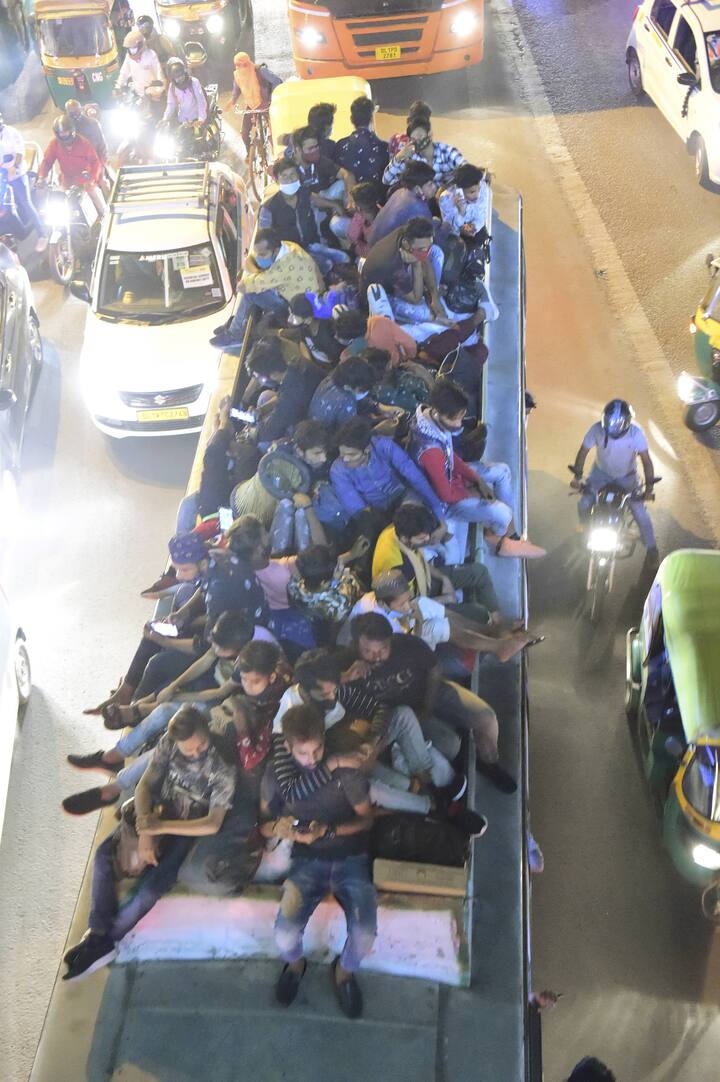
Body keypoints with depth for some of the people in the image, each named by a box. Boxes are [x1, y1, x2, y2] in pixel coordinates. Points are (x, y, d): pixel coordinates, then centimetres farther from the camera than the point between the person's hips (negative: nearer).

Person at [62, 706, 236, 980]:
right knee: (104, 855, -13)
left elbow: (213, 824, -26)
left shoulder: (223, 767, -26)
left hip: (189, 827, -4)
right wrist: (145, 833, -22)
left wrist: (160, 827, -31)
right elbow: (145, 785, -9)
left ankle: (105, 940, -1)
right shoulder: (168, 743, -14)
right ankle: (97, 932, -4)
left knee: (151, 886, -21)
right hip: (158, 810, 4)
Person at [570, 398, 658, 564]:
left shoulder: (636, 433, -29)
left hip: (627, 476, -1)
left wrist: (649, 484, -30)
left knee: (640, 511, -8)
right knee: (584, 504, -9)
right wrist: (577, 475, -22)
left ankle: (651, 547, 14)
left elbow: (646, 460, -22)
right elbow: (583, 451, -14)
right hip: (601, 472, 1)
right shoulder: (597, 429, -27)